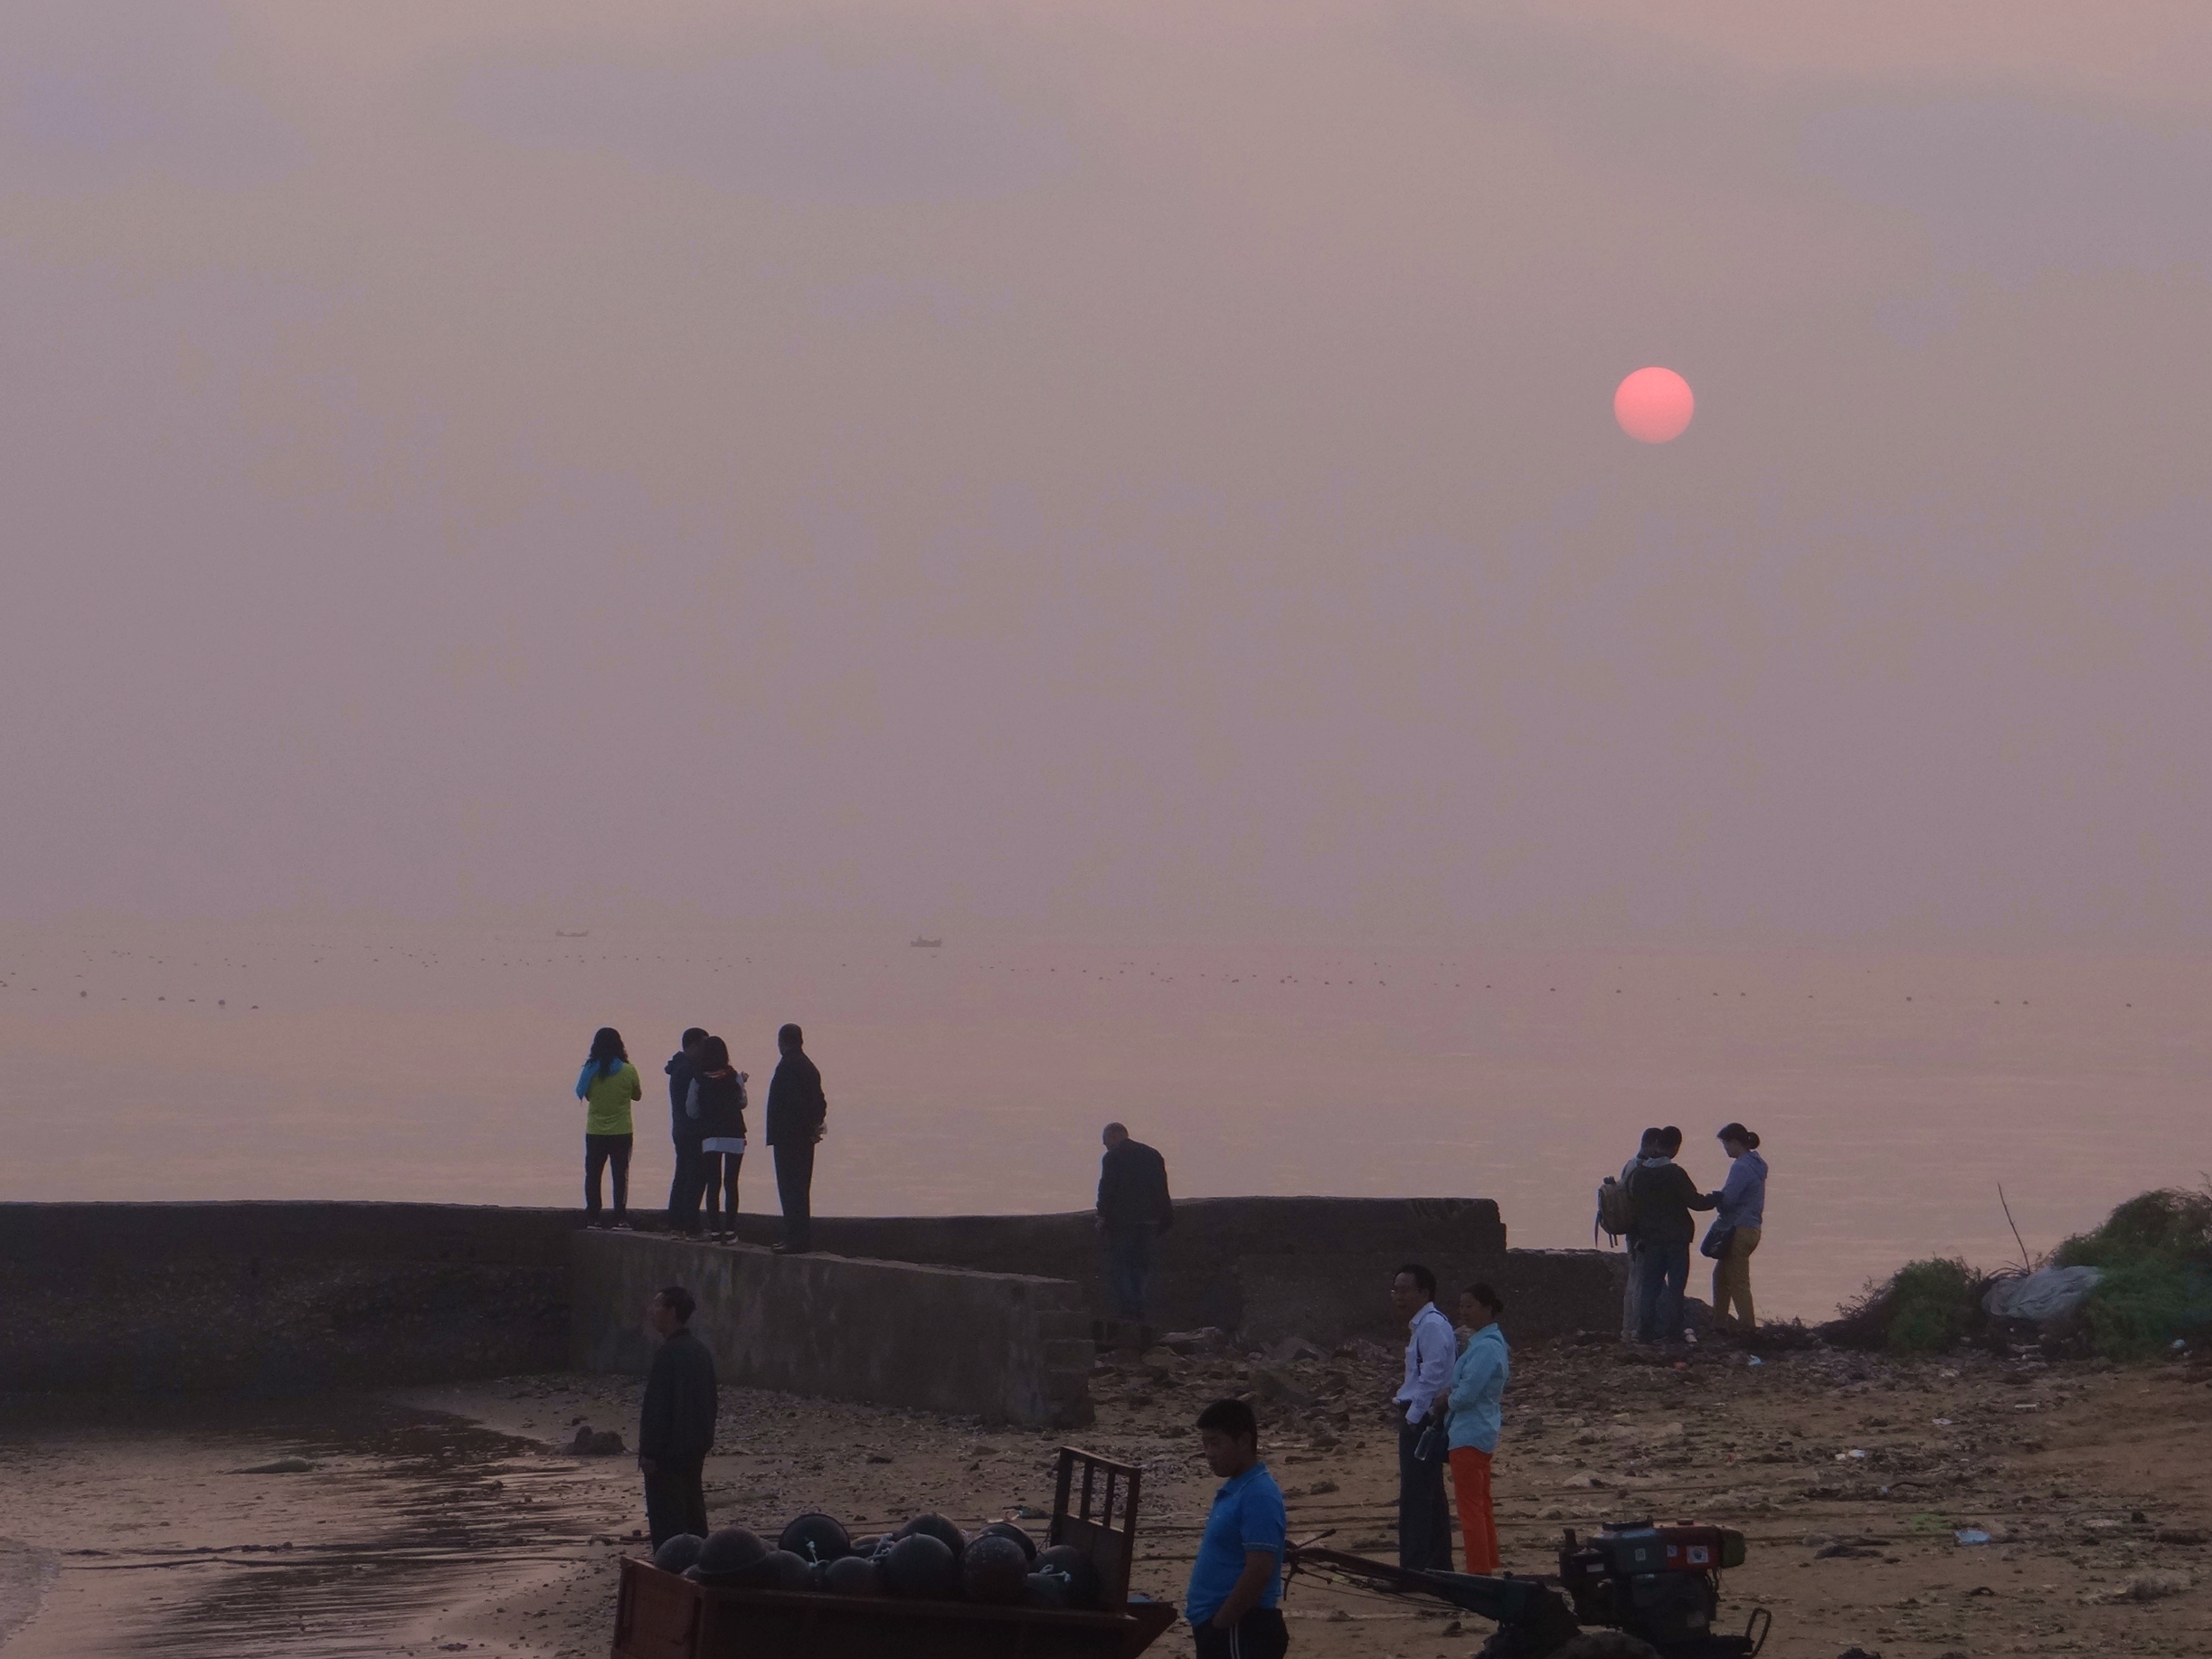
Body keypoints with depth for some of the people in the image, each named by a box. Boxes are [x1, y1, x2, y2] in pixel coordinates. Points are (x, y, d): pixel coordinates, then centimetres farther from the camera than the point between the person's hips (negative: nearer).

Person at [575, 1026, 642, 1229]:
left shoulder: (591, 1070, -7)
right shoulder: (628, 1071, -10)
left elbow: (585, 1094, 4)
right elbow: (637, 1095, 5)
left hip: (595, 1132, 1)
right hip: (621, 1132, -1)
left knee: (593, 1175, 10)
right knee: (620, 1175, 4)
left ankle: (592, 1218, 8)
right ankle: (620, 1219, -2)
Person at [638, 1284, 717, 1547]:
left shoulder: (668, 1354, -18)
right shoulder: (701, 1351, 10)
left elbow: (656, 1406, -20)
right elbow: (709, 1401, 17)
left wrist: (649, 1452, -17)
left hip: (668, 1452, -9)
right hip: (695, 1449, 9)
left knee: (667, 1520, -6)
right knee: (693, 1516, 13)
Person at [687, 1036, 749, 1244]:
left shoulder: (698, 1081, -4)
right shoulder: (734, 1078, -4)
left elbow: (691, 1111, 1)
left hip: (710, 1138, 0)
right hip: (735, 1137, 0)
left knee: (713, 1184, 5)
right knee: (731, 1184, 5)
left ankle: (714, 1229, 0)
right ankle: (730, 1229, 2)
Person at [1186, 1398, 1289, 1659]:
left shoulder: (1258, 1496, -17)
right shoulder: (1234, 1490, 14)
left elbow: (1259, 1570, -23)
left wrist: (1219, 1623, -18)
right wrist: (1213, 1626, 16)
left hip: (1242, 1631, -11)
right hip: (1226, 1630, 11)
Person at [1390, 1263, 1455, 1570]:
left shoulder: (1432, 1326, -14)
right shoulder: (1421, 1325, 17)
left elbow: (1433, 1376, -21)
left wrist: (1411, 1416, -17)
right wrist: (1402, 1400, 9)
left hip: (1423, 1419, -11)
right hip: (1419, 1419, 11)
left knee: (1415, 1497, -11)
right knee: (1431, 1496, 14)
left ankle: (1414, 1567, -12)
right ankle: (1439, 1565, 20)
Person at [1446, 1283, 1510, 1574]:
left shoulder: (1485, 1348, -20)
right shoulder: (1486, 1343, 11)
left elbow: (1466, 1394, -23)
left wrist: (1446, 1399, -4)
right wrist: (1450, 1398, 3)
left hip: (1469, 1435, -10)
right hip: (1483, 1430, 10)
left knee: (1471, 1507, -6)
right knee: (1481, 1506, 16)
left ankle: (1479, 1573, -4)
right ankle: (1488, 1566, 22)